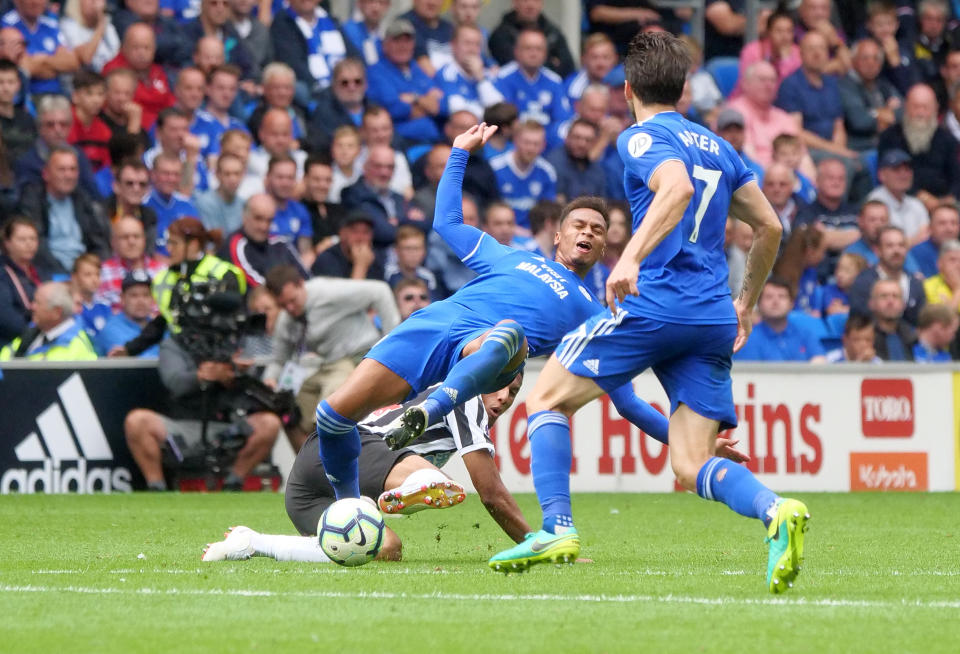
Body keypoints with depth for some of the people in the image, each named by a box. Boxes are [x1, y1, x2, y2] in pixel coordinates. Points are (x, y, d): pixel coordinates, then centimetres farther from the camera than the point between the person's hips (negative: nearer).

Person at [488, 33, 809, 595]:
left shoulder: (642, 138, -1)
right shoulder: (718, 147, 21)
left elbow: (677, 189, -22)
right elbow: (770, 227, 25)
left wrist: (632, 257, -32)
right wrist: (747, 301, 37)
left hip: (654, 304, -6)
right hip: (714, 319, 7)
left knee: (547, 399, 10)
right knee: (693, 466, 2)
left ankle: (558, 528, -5)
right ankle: (777, 512, -27)